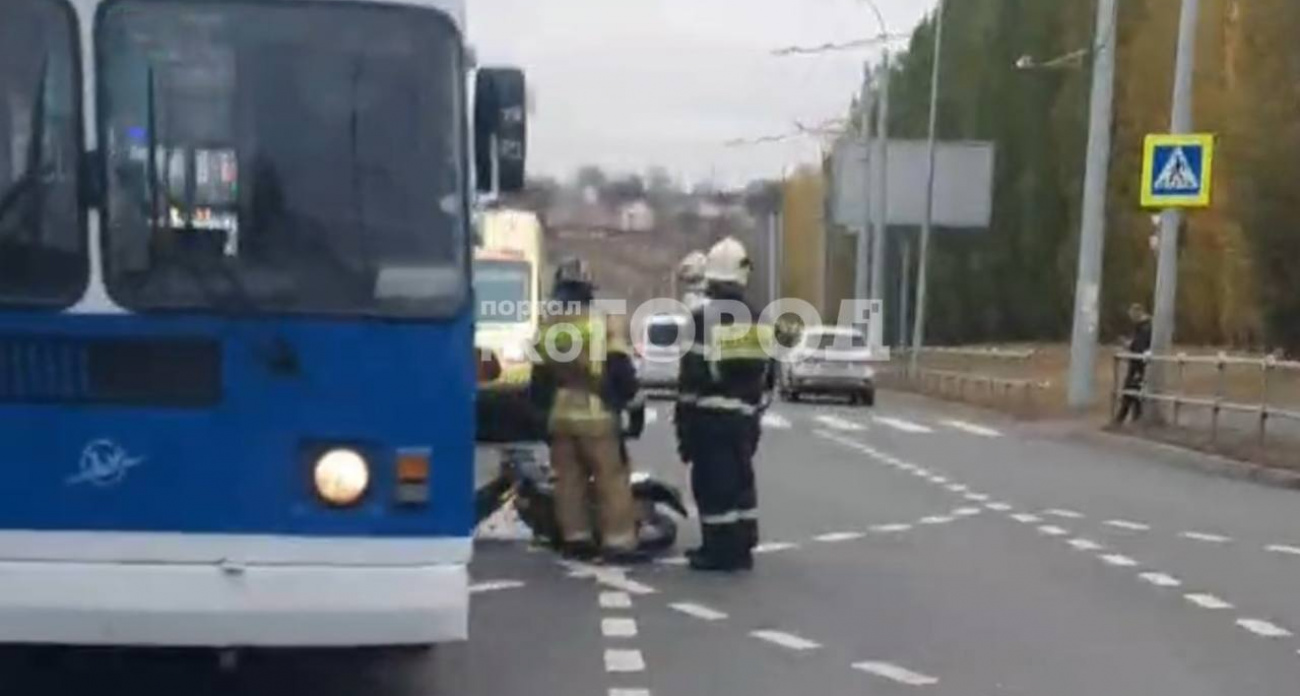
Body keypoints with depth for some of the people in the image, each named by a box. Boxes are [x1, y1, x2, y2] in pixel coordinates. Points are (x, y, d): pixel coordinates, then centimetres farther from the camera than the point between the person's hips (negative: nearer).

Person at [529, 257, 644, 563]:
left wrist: (541, 409, 23)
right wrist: (626, 397, 8)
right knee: (611, 477, -3)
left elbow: (539, 378, 11)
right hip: (595, 414, -5)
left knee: (569, 478, 10)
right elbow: (621, 369, -9)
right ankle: (618, 541, -7)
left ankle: (575, 538, 12)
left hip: (559, 415, 5)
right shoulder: (602, 324, -8)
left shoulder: (547, 329, 6)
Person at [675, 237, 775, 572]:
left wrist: (684, 422, -8)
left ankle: (720, 551, 1)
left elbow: (692, 375, -14)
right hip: (743, 416, 6)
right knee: (740, 478, 15)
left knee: (713, 482, -1)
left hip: (709, 416, -6)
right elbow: (766, 374, 14)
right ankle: (741, 548, 20)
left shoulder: (702, 318, -13)